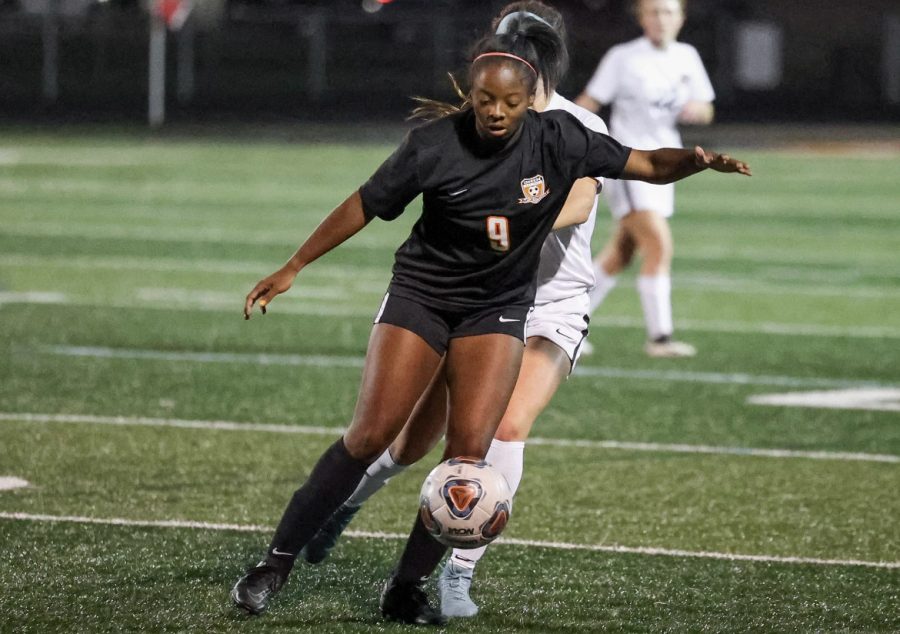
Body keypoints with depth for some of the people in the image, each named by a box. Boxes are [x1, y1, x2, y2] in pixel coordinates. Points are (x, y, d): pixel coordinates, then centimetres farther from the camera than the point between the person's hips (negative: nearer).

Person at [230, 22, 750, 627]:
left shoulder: (559, 140, -14)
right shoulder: (434, 145, -18)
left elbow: (650, 165, -8)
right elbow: (363, 207, -6)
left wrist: (698, 160, -29)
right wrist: (293, 269, -2)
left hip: (498, 309, 2)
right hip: (421, 296, -2)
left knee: (470, 448, -12)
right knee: (370, 436, -10)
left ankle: (407, 589, 0)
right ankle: (279, 560, 1)